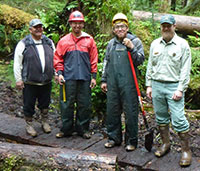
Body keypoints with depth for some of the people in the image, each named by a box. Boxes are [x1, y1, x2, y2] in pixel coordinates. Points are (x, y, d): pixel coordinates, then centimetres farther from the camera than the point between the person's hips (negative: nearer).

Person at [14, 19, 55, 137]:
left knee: (45, 104, 15)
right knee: (29, 105, 7)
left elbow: (55, 59, 16)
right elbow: (17, 63, -4)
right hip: (30, 83, -3)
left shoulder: (49, 42, 8)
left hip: (46, 82, 4)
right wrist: (18, 79, -7)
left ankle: (45, 122, 33)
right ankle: (29, 125, 23)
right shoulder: (23, 44, -5)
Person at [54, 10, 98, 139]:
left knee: (84, 105, 5)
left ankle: (83, 128, 18)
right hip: (68, 78, 0)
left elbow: (94, 60, 8)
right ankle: (67, 129, 16)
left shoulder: (89, 40, 8)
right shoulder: (63, 41, 9)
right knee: (67, 104, 3)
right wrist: (59, 73, -2)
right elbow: (58, 58, 10)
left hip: (85, 78, 0)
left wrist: (94, 76, 4)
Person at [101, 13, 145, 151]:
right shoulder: (111, 43, 15)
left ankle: (131, 141, 10)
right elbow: (106, 62, 20)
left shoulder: (135, 41, 1)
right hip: (112, 84, 5)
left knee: (130, 112, -2)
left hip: (128, 84, -5)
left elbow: (140, 60, -5)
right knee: (112, 111, 10)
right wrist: (104, 80, 16)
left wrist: (131, 48, -17)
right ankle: (114, 138, 24)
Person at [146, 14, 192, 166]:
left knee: (178, 119, -8)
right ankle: (165, 144, 28)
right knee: (161, 117, 12)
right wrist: (149, 85, 9)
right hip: (157, 85, 5)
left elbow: (185, 70, -6)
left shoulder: (182, 44, -2)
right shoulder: (155, 44, 11)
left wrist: (180, 90, -12)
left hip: (174, 86, -5)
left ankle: (186, 150, 3)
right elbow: (150, 66, 15)